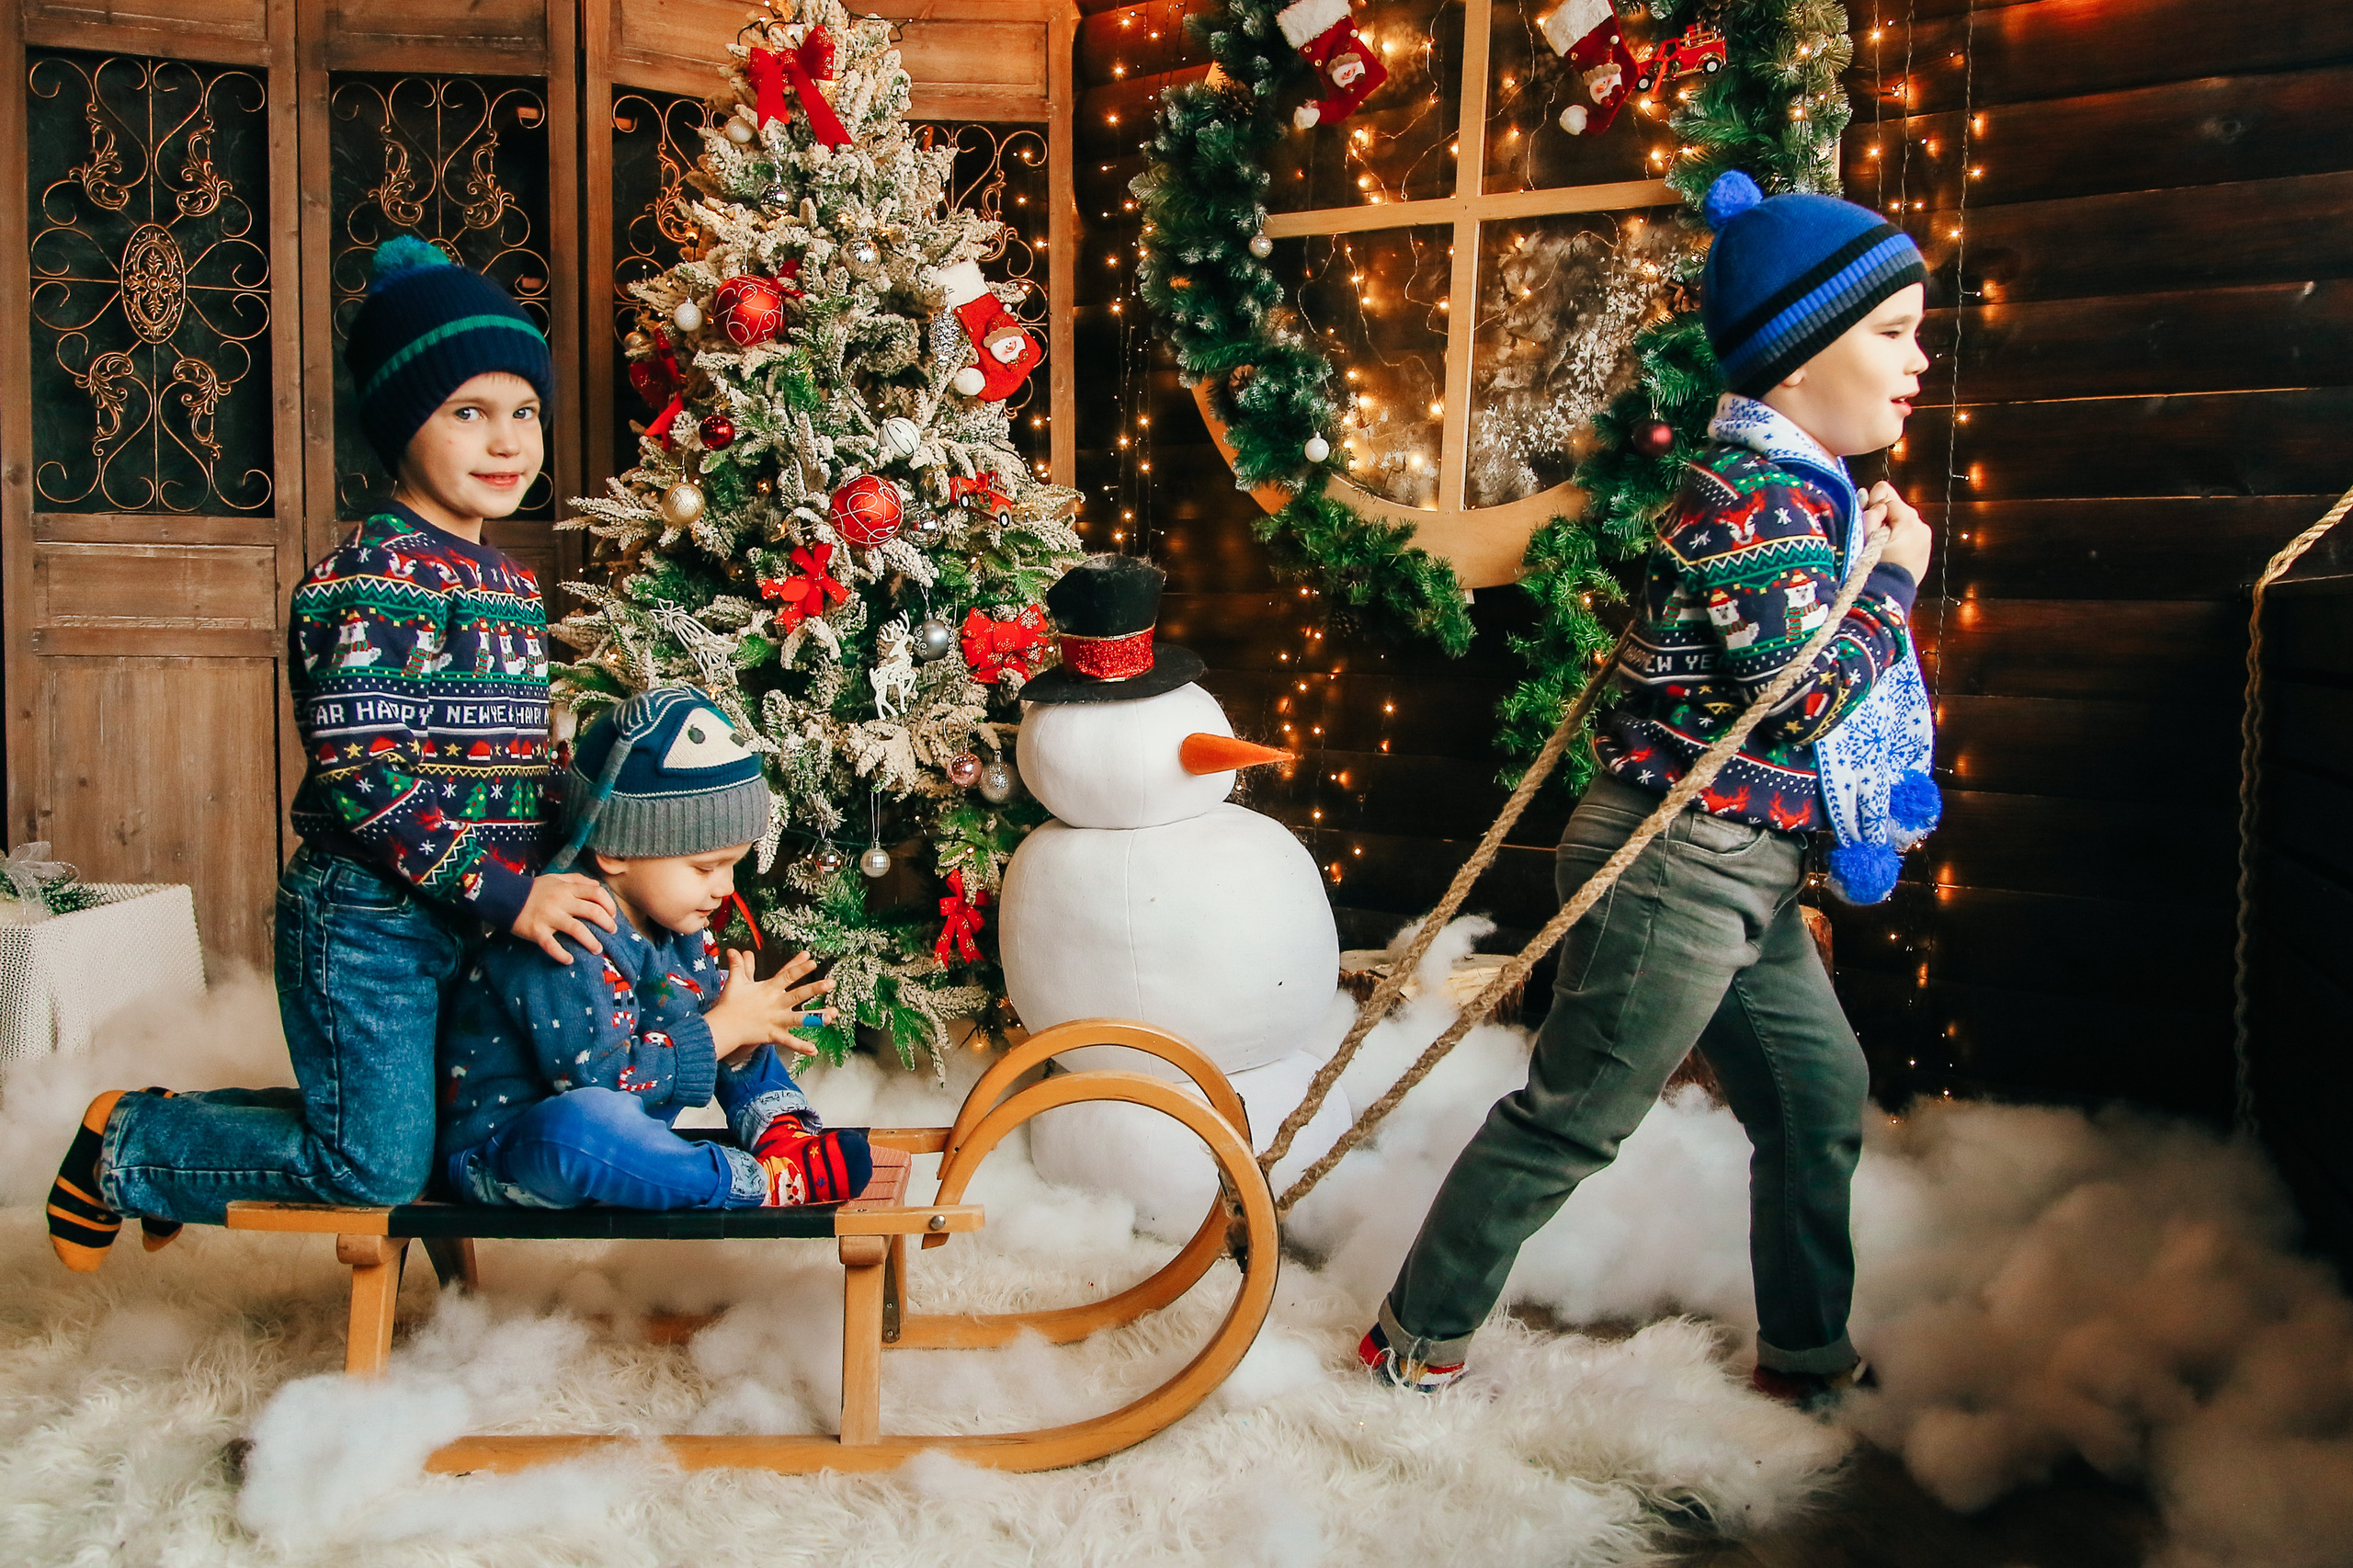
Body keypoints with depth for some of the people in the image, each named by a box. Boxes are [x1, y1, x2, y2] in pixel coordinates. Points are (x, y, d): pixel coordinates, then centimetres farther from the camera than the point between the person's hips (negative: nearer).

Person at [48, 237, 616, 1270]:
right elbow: (358, 773, -23)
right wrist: (504, 892, -23)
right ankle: (128, 1145, 21)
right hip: (366, 921, -9)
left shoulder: (509, 581, 10)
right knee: (376, 1167, -2)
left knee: (452, 1130, 19)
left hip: (466, 919, 9)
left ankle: (183, 1126, 35)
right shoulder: (368, 576, -17)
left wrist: (555, 873, 9)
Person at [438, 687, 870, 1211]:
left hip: (618, 1127, 9)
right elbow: (601, 1077, -31)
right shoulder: (567, 943, -27)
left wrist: (752, 1025, -17)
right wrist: (724, 1027, -24)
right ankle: (762, 1184, -30)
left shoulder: (674, 925, 3)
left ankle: (782, 1132, -6)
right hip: (504, 1158, -9)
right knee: (580, 1124, -45)